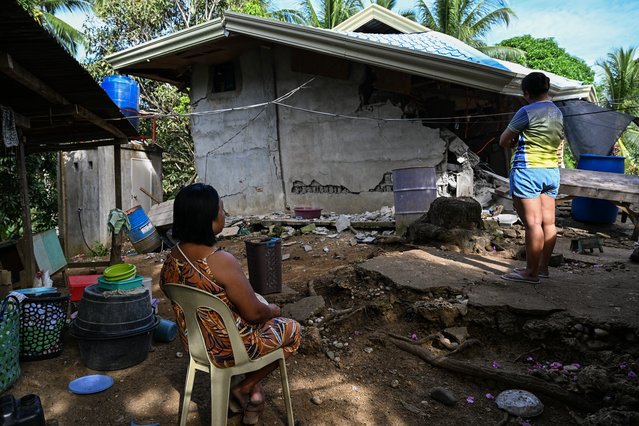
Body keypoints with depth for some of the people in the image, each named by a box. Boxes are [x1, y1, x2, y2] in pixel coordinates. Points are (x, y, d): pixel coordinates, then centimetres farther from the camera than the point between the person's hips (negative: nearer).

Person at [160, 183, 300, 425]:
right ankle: (244, 389, 17)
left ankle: (254, 394, 30)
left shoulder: (172, 258, -8)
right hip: (227, 349, -7)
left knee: (265, 322, 31)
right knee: (292, 330, 17)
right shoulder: (222, 262, -32)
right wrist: (273, 310, 1)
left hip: (194, 342, 8)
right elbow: (254, 313, -24)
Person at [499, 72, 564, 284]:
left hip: (528, 170, -8)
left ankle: (531, 272, -3)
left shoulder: (527, 111, -11)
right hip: (552, 171, 8)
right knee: (548, 222, 9)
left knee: (533, 223, -7)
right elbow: (560, 147, 21)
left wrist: (514, 141, 15)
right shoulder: (558, 113, 14)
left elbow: (503, 141, -5)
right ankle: (543, 267, 17)